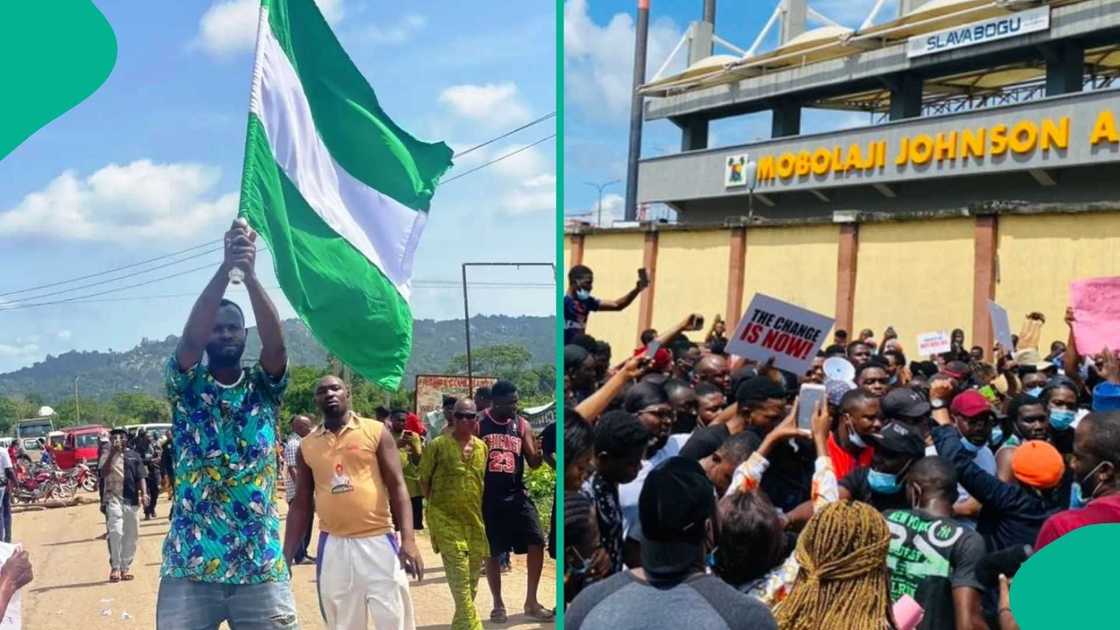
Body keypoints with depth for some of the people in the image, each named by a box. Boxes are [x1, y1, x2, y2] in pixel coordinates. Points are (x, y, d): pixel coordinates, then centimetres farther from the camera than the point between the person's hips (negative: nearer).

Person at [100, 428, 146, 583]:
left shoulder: (134, 455, 9)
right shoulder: (107, 456, 5)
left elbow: (140, 477, 7)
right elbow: (103, 473, -12)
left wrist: (143, 494, -5)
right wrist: (112, 454, -17)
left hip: (132, 499, 3)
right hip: (114, 498, -2)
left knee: (131, 535, 6)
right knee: (115, 532, -15)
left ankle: (126, 566, 17)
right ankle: (115, 567, -7)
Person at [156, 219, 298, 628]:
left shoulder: (264, 388, 7)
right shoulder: (186, 387, 4)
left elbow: (275, 341, -12)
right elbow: (190, 336, -15)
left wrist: (250, 272, -23)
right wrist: (226, 266, -25)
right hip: (189, 569, -1)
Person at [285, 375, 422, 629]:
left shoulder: (375, 432, -1)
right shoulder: (307, 446, 8)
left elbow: (397, 486, -4)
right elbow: (301, 504, 11)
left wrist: (408, 540, -14)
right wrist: (286, 556, 6)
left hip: (377, 540, -3)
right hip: (333, 546, 3)